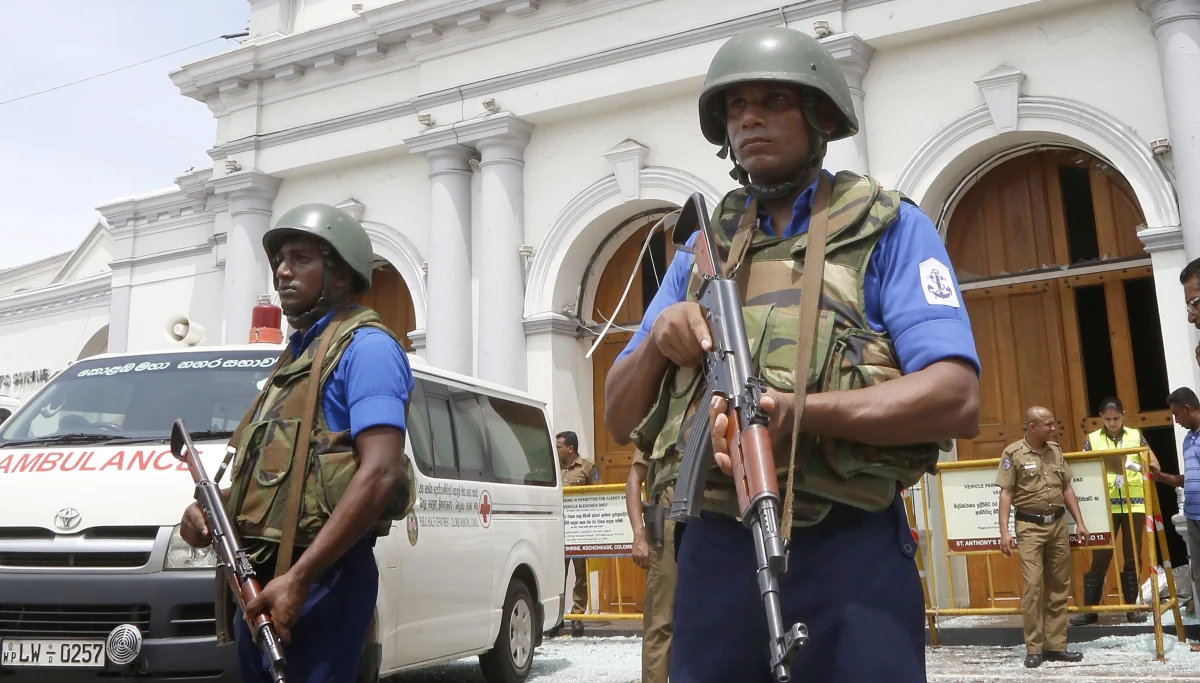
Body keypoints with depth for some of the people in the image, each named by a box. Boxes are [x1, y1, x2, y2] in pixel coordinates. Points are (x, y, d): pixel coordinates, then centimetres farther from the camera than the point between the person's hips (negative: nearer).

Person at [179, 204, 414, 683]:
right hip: (260, 579, 9)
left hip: (322, 576, -9)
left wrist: (298, 578, -23)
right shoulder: (295, 356, 21)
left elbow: (380, 473, -21)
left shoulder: (365, 347, -8)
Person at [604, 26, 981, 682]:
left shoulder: (889, 228, 2)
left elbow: (956, 400, -11)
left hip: (849, 554, -3)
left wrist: (805, 411, -25)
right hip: (713, 554, 4)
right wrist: (656, 343, -7)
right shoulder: (700, 254, 15)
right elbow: (620, 420, 14)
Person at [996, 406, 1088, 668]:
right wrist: (1004, 531, -13)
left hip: (1058, 524, 5)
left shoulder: (1055, 450, 9)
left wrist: (1079, 522, 10)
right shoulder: (1013, 453, -7)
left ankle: (1056, 645, 15)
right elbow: (1006, 493, -7)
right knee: (1032, 587, -7)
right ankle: (1034, 649, 0)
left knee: (1058, 588, 8)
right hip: (1030, 526, -5)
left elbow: (1066, 488, 14)